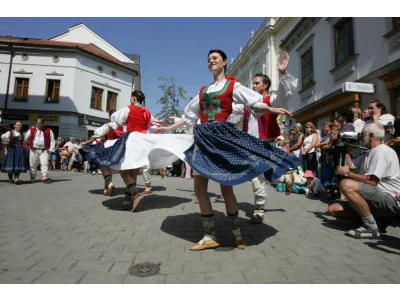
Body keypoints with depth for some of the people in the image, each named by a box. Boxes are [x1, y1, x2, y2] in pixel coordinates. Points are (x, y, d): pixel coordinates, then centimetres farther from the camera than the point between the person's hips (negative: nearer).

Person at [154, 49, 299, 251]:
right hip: (203, 137, 5)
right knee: (199, 187, -1)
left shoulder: (233, 85, 8)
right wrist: (168, 128, 26)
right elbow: (189, 116, 25)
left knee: (226, 188, -2)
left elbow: (255, 104, -3)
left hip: (223, 135, -5)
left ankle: (236, 233, 19)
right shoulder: (203, 90, 21)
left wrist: (271, 109, -22)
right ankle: (209, 236, 9)